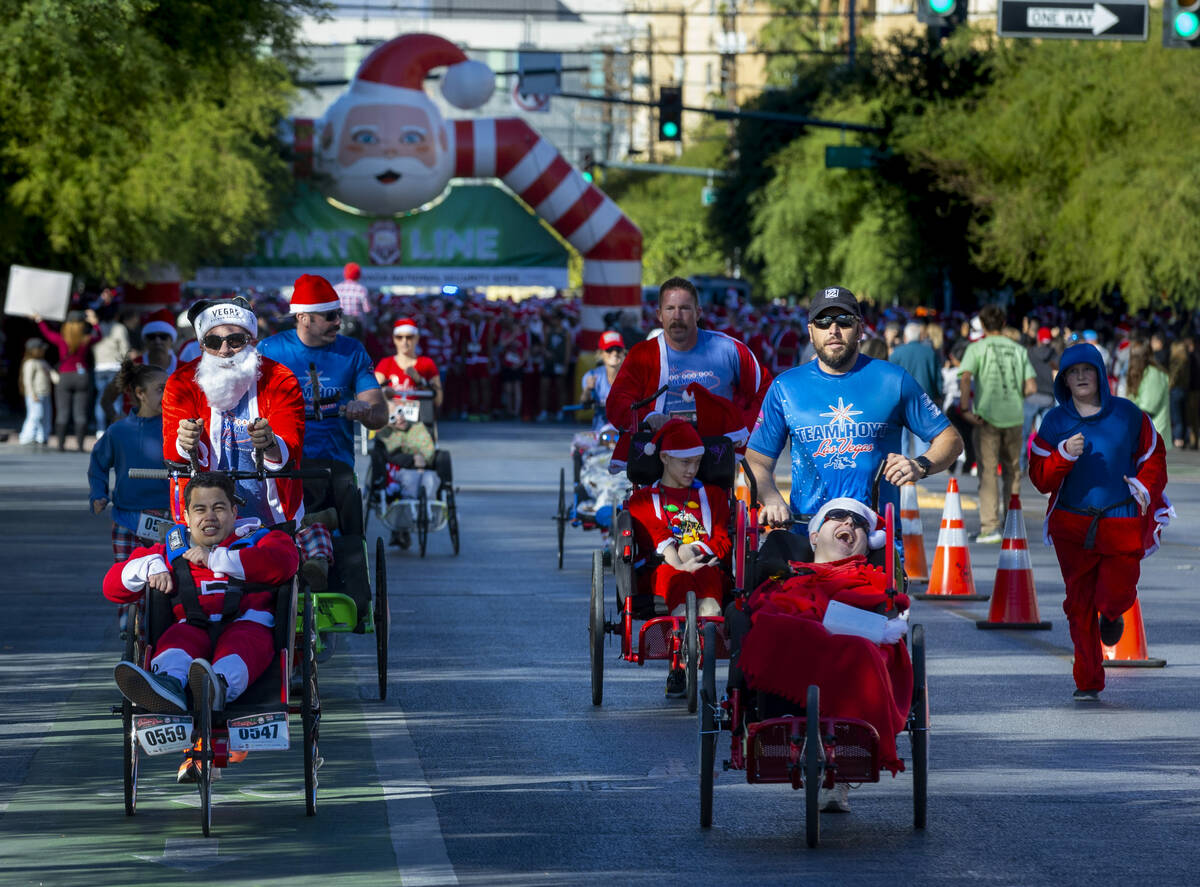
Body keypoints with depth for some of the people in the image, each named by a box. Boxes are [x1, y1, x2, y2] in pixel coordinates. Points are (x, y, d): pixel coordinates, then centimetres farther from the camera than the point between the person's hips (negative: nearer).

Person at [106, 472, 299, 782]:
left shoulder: (257, 539, 22)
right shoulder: (171, 550, 29)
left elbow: (284, 562, -5)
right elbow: (114, 585, 23)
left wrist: (215, 558, -3)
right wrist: (151, 568, 0)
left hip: (247, 621, -2)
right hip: (194, 626, 2)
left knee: (238, 646, -38)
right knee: (176, 641, -33)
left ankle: (219, 687, -74)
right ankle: (167, 686, -69)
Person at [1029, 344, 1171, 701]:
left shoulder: (1127, 414, 0)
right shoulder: (1055, 421, 2)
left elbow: (1153, 455, 12)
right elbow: (1040, 477, -2)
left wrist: (1145, 487, -5)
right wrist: (1064, 455, -19)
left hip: (1122, 521, -1)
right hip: (1073, 526, 1)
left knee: (1115, 597, -7)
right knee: (1079, 605, 1)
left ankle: (1112, 616, 33)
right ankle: (1088, 682, 12)